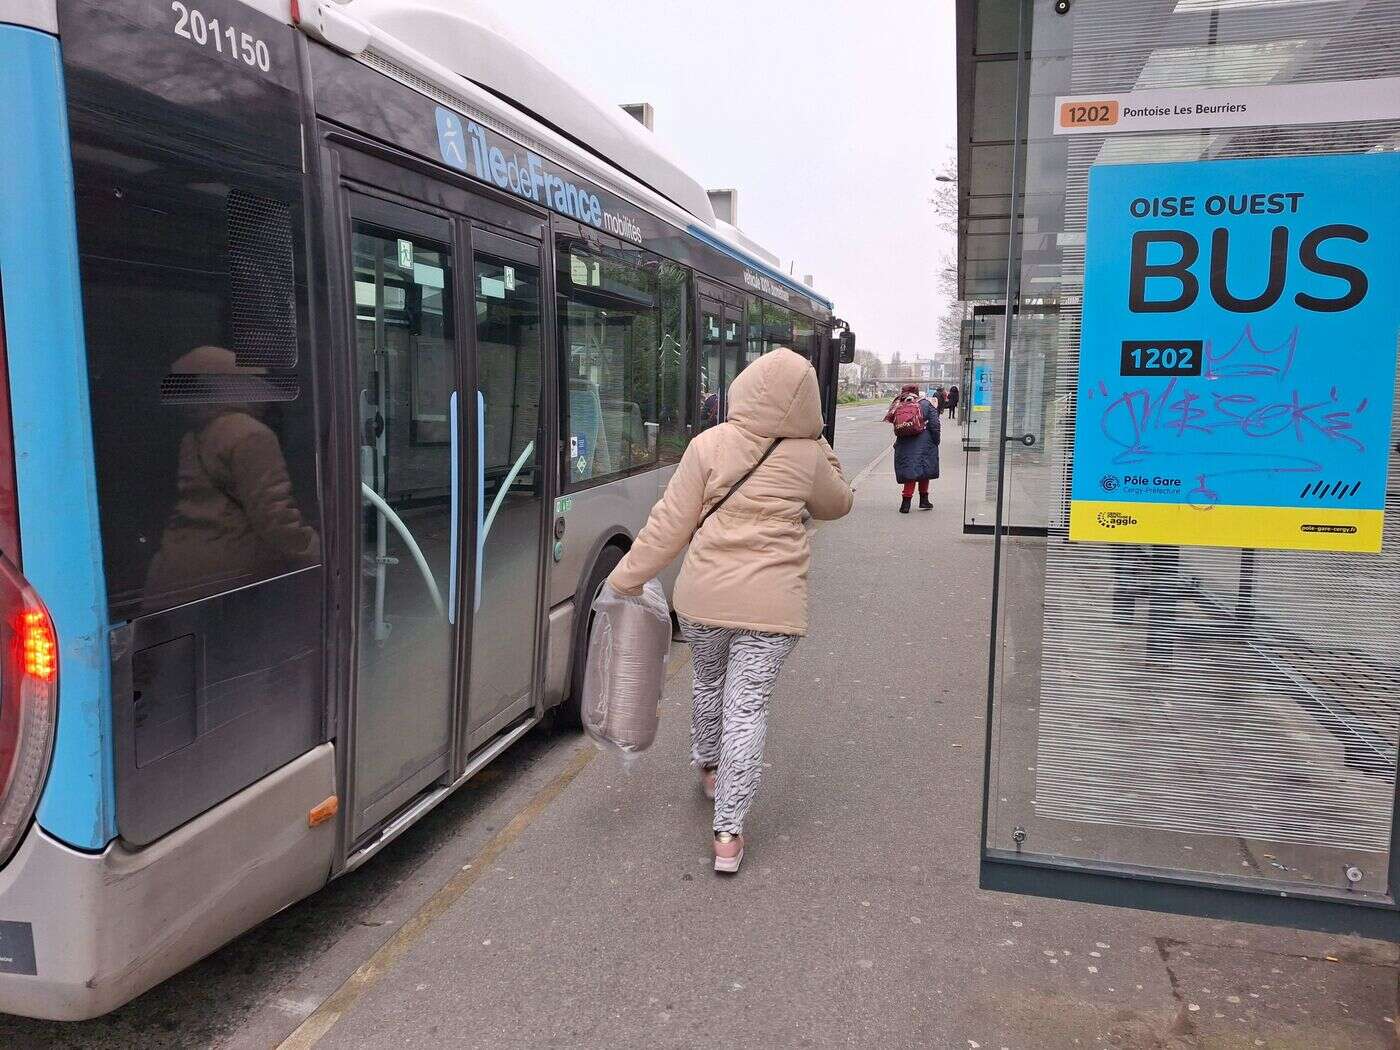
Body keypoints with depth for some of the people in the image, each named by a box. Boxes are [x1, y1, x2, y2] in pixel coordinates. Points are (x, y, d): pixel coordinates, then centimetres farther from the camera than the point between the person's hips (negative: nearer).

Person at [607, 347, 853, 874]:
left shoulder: (710, 444, -5)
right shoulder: (807, 456, -2)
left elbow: (670, 523, -5)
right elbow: (837, 505, 18)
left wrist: (626, 578, 3)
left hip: (705, 594, 1)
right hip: (771, 603, -1)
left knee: (708, 683, 24)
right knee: (747, 707, 3)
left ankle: (706, 767, 49)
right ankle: (728, 833, 4)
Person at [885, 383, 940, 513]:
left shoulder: (899, 407, 5)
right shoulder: (926, 404, -1)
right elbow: (934, 425, -5)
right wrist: (936, 441, 4)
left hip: (904, 445, 2)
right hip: (924, 444, -2)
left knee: (909, 471, 4)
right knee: (924, 470, 11)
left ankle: (906, 500, -5)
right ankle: (923, 500, 18)